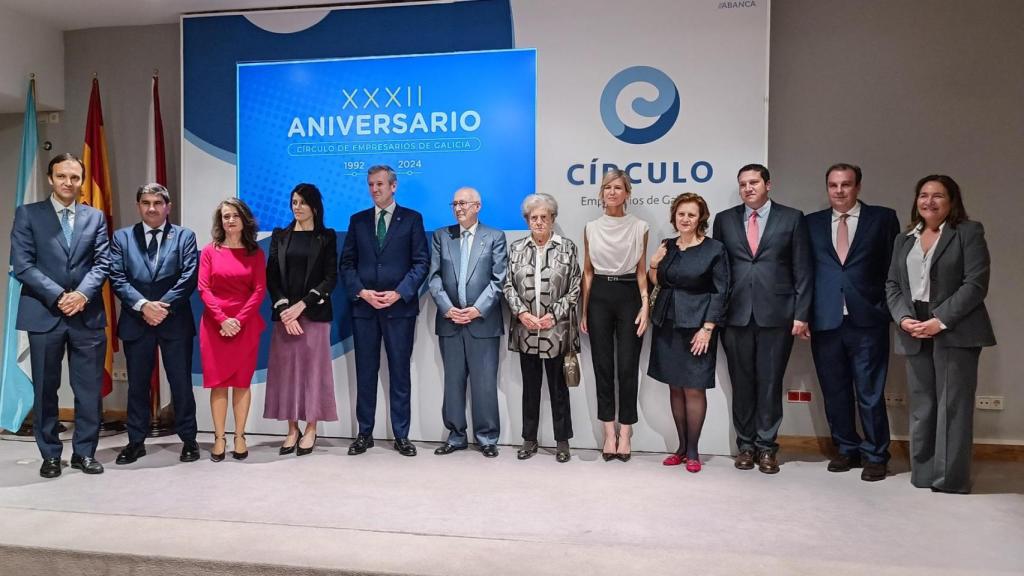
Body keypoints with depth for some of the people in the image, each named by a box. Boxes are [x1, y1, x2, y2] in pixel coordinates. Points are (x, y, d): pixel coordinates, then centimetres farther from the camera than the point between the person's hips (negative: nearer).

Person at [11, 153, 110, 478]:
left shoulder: (95, 217, 11)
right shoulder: (27, 214, 5)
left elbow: (103, 263, 2)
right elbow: (22, 265, -4)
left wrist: (83, 294, -14)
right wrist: (58, 296, -14)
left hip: (87, 315, 2)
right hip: (44, 314, -1)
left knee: (89, 388, 4)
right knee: (45, 389, 7)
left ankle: (84, 452, 17)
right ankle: (50, 455, 19)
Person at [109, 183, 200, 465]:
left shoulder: (185, 236, 5)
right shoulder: (122, 237, 9)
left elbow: (189, 277, -5)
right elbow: (117, 278, -1)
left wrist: (163, 305, -14)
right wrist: (143, 305, -14)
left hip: (175, 321, -2)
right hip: (136, 322, 2)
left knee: (181, 383, 4)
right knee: (137, 385, 11)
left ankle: (188, 439, 15)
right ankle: (136, 441, 22)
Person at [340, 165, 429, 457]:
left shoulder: (412, 219, 3)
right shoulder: (358, 220, 11)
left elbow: (421, 262, -3)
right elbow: (347, 263, 8)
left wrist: (399, 293, -13)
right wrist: (361, 292, -8)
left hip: (400, 307, -2)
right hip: (364, 307, 3)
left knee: (400, 372, 4)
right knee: (365, 373, 8)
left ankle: (401, 435, 12)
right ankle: (364, 433, 18)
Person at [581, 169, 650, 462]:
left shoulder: (639, 227, 2)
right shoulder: (591, 228, 7)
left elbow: (642, 272, 4)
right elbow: (587, 271, 11)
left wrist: (645, 306, -7)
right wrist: (584, 311, 8)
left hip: (628, 295, -2)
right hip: (599, 297, 2)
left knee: (627, 367, 0)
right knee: (603, 365, 4)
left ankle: (625, 432, 12)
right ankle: (610, 432, 14)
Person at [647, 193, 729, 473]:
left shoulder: (714, 249, -6)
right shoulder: (666, 246, 9)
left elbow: (720, 292, -7)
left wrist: (707, 328, -13)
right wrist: (654, 265, -2)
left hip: (696, 327, -5)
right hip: (667, 324, 5)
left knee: (694, 388, -2)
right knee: (675, 386, 9)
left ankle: (692, 451, 9)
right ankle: (681, 447, 19)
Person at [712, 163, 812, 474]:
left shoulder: (792, 218, 5)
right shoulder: (725, 219, 10)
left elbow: (802, 270, 2)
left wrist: (801, 314, -4)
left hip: (776, 315, -1)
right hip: (736, 315, 2)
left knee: (770, 382, 3)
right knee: (741, 383, 7)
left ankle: (766, 446, 16)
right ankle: (745, 445, 19)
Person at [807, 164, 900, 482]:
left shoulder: (883, 218, 5)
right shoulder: (812, 223, 11)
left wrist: (889, 309, -4)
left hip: (867, 321, -2)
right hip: (825, 321, 3)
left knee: (870, 392, 2)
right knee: (835, 392, 10)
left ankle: (875, 455, 18)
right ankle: (847, 449, 27)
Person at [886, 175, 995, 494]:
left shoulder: (969, 232, 2)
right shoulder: (904, 240, 17)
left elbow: (976, 283, -9)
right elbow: (892, 285, 12)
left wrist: (941, 321, -16)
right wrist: (903, 318, -6)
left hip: (955, 332, -5)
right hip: (915, 333, 5)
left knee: (953, 405, -2)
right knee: (921, 406, 8)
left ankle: (951, 478, 6)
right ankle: (923, 474, 15)